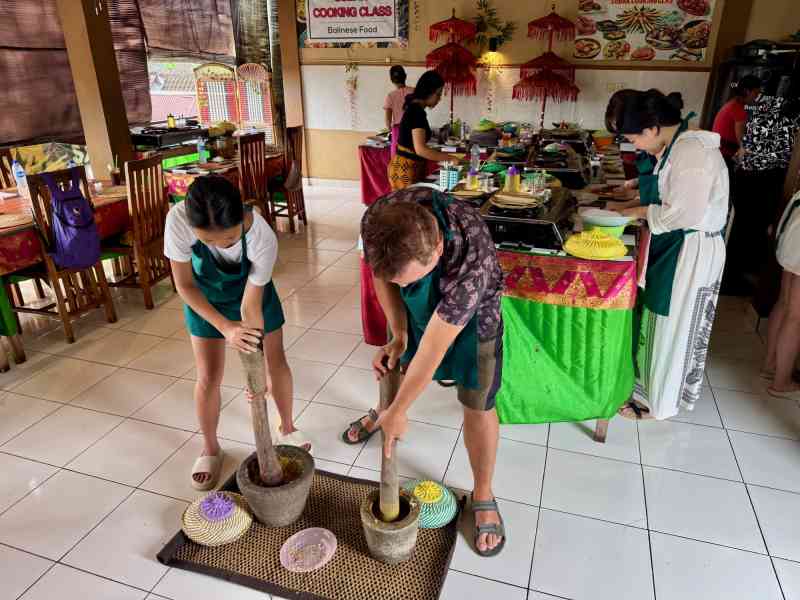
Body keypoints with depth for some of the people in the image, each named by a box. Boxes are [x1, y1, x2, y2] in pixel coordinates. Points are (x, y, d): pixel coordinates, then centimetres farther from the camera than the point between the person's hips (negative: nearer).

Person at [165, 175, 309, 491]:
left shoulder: (262, 238, -40)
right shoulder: (178, 220, -39)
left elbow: (250, 306, -31)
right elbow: (185, 285, -25)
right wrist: (225, 328, -37)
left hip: (253, 292, 0)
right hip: (204, 299, 1)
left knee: (277, 363, 8)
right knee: (208, 378, 2)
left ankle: (287, 427, 36)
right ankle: (210, 448, 28)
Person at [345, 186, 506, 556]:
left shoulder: (473, 260, -46)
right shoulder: (378, 220, -33)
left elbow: (432, 348, -36)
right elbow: (381, 276, -10)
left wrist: (399, 411, -24)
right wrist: (397, 335, -19)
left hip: (469, 313, -4)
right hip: (415, 306, 5)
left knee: (477, 408, 1)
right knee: (394, 368, 24)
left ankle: (483, 496, 24)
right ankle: (381, 413, 58)